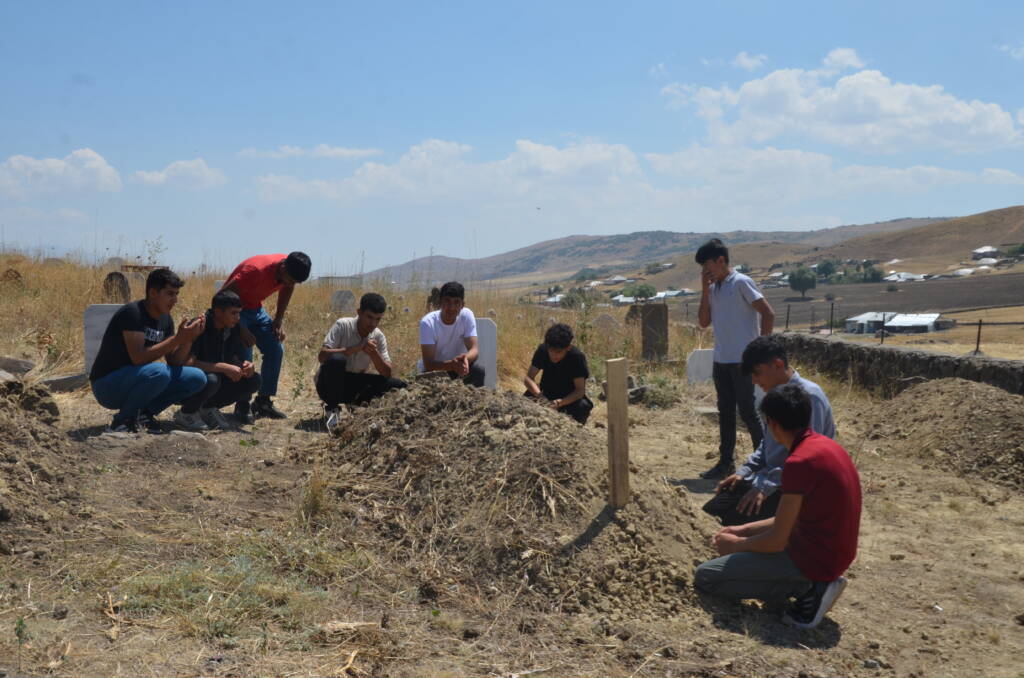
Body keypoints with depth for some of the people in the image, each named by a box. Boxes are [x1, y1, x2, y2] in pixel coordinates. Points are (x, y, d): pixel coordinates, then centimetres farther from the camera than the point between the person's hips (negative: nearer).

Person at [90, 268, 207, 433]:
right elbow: (138, 357, -29)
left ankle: (144, 413, 2)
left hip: (136, 381, 8)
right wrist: (177, 338, -28)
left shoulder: (165, 319, 5)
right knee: (158, 372, -36)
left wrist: (188, 339, -14)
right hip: (107, 386, -8)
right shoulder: (132, 312, -19)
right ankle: (122, 420, -13)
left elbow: (174, 362, 3)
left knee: (197, 378, -6)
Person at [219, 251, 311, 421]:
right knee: (244, 354, -20)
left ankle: (264, 401, 8)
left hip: (256, 309, 7)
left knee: (276, 349, -2)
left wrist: (279, 319, -1)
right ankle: (242, 406, -9)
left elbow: (287, 288, 9)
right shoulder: (256, 269, -35)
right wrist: (240, 329, -31)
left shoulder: (290, 269, -15)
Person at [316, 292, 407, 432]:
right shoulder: (342, 325, -14)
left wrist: (374, 353, -25)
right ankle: (332, 409, -17)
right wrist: (356, 348, -30)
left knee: (397, 384, -15)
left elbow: (387, 374, -6)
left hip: (355, 386, 4)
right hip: (329, 383, -4)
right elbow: (322, 356, -25)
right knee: (336, 360, -37)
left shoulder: (378, 336, -2)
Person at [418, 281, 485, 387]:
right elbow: (428, 363, -29)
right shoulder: (427, 322, -24)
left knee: (479, 371, -27)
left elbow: (474, 349, -22)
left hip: (457, 365, 2)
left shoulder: (467, 315, -16)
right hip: (434, 369, -2)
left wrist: (465, 358, -47)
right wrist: (452, 364, -49)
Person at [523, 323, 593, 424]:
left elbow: (580, 390, -24)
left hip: (570, 397, -2)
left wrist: (560, 402, -42)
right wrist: (539, 395, -37)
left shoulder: (577, 357, -24)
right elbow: (528, 377, -17)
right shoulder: (542, 350, -16)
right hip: (547, 395, 2)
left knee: (583, 406, -34)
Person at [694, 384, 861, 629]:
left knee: (705, 576, -7)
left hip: (813, 559, -9)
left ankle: (806, 588, -8)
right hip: (833, 552, 9)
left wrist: (736, 544, -1)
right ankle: (812, 585, 9)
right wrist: (744, 529, 14)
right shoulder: (826, 445, 6)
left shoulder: (799, 462, -24)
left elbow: (776, 541, -19)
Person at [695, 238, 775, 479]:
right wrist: (705, 290, -1)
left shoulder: (741, 283, -11)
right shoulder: (713, 288, 11)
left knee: (747, 411, -2)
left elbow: (768, 314, -12)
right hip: (721, 360, 7)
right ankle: (725, 462, 20)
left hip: (743, 360, -7)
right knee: (725, 412, 12)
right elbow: (704, 322, 7)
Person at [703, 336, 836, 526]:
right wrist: (744, 471, 6)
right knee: (711, 511, -2)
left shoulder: (809, 396, -19)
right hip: (771, 478, 9)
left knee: (736, 520, -23)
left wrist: (766, 487, -27)